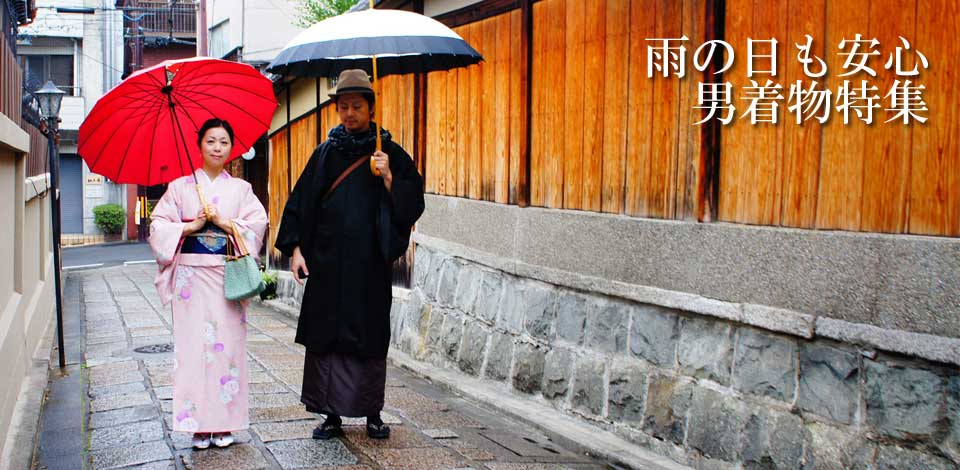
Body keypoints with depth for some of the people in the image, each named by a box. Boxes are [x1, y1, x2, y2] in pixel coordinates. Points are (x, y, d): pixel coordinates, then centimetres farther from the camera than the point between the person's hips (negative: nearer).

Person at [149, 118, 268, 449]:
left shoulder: (240, 188, 10)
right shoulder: (180, 186, 8)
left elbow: (258, 224, -1)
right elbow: (158, 225, 3)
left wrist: (223, 221, -11)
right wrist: (191, 226, -10)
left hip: (228, 275, 1)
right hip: (191, 276, 0)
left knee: (228, 344, 0)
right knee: (193, 344, -2)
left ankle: (225, 423, 9)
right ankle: (199, 425, 6)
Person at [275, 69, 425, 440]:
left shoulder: (391, 155, 3)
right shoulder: (326, 153, 8)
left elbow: (412, 204, -1)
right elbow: (300, 201, 8)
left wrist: (389, 179, -16)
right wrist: (295, 248, -1)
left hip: (370, 263, -2)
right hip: (327, 261, 2)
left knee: (369, 336, 4)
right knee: (326, 334, 3)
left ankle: (372, 413, 18)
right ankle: (332, 414, 13)